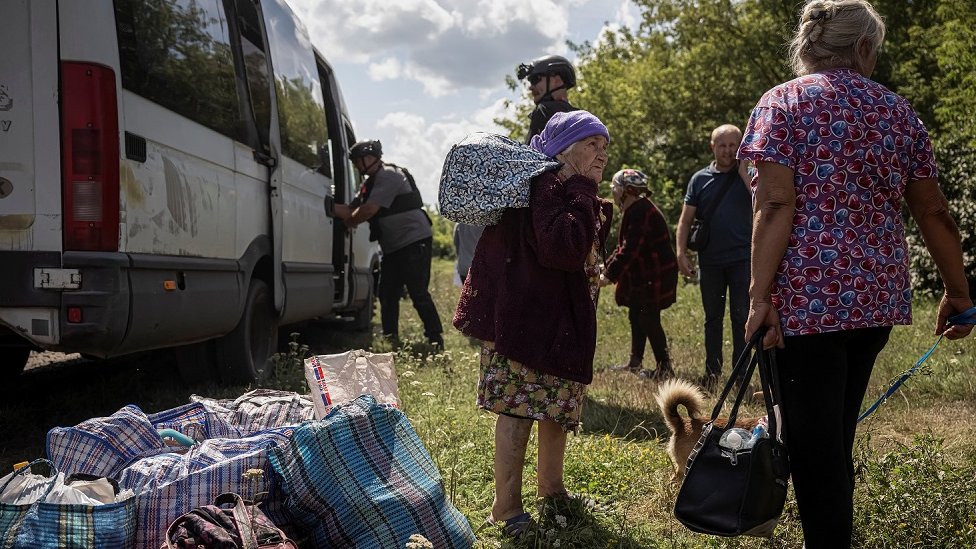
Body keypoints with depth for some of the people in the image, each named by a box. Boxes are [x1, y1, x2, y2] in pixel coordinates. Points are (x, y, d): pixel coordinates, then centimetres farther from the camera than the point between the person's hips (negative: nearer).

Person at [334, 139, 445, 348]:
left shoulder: (388, 176, -13)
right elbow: (351, 209, 11)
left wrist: (348, 223, -5)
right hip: (393, 247, 10)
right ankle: (390, 339, 14)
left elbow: (368, 210, -20)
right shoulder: (371, 182, 18)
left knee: (418, 294, -10)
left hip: (414, 241, -10)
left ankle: (435, 340, -5)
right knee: (388, 295, 8)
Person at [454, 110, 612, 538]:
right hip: (528, 320, -11)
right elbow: (565, 249, -31)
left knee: (558, 406, 17)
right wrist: (583, 192, -23)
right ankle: (506, 509, 1)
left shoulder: (571, 194, 15)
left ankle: (551, 488, 33)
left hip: (564, 321, 11)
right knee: (519, 408, -7)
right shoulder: (547, 187, -17)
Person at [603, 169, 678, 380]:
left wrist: (610, 275, -23)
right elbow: (625, 246, 18)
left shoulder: (640, 212, -21)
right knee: (636, 316, 14)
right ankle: (634, 363, 24)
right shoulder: (635, 210, 13)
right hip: (644, 275, 10)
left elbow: (630, 250, -26)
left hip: (655, 276, -10)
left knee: (648, 319, -7)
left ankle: (665, 368, -1)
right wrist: (607, 264, 11)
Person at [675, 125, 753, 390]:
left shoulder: (747, 174, 2)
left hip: (741, 258, -2)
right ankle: (712, 373, 18)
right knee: (713, 318, 10)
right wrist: (681, 252, -5)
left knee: (741, 317, 2)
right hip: (710, 261, 2)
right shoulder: (700, 179, 7)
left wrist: (743, 171, -14)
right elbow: (685, 219, 6)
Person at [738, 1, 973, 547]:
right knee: (837, 434, 19)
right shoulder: (899, 110, 11)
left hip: (809, 294, -5)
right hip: (878, 294, 5)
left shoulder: (784, 102, -1)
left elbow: (776, 205, -13)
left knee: (813, 441, 2)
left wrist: (760, 296, -14)